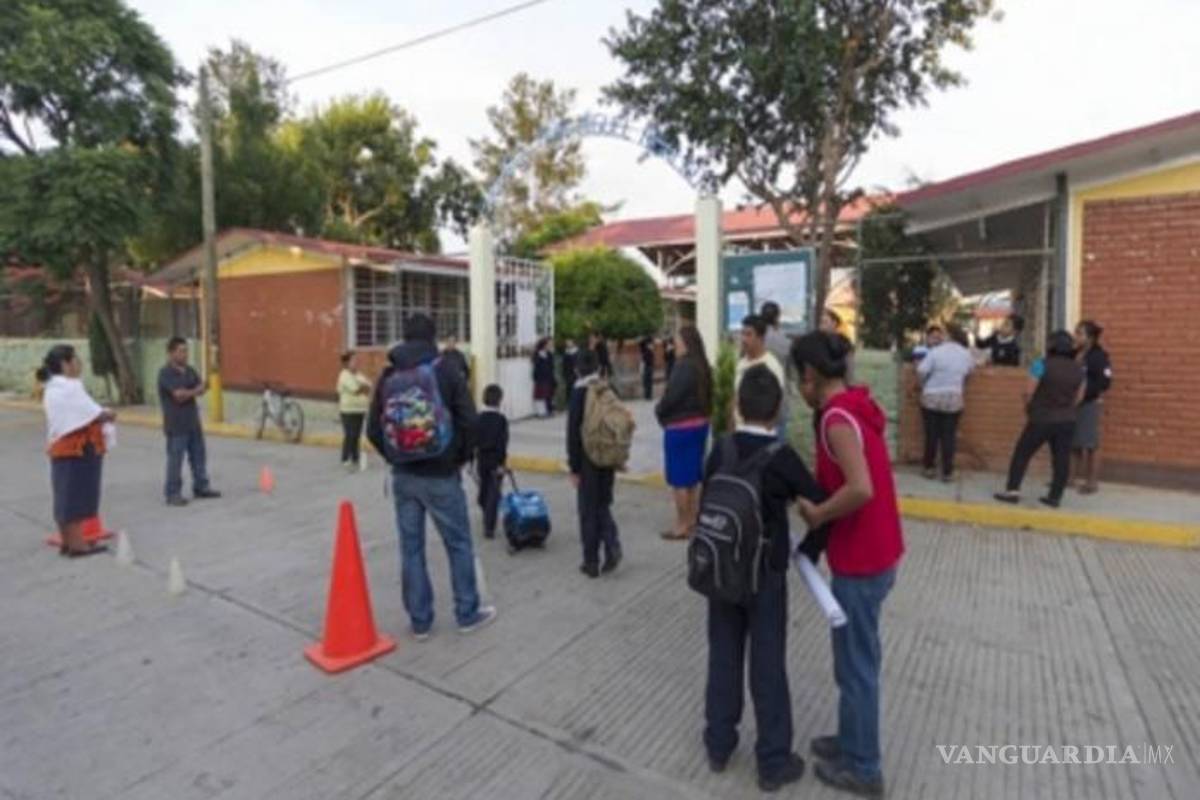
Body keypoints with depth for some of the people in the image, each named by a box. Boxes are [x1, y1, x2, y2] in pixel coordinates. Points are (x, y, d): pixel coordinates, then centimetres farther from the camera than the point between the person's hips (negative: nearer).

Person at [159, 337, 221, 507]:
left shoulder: (189, 370, 11)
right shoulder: (165, 373, -12)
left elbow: (201, 388, 3)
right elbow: (179, 394, -21)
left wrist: (187, 393, -15)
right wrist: (194, 391, -5)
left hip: (193, 421, 7)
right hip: (176, 424, -7)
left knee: (199, 456, 13)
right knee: (175, 459, -2)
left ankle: (201, 488, 23)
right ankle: (173, 494, 7)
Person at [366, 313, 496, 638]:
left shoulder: (389, 376, 4)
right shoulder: (447, 371, -7)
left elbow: (373, 430, 4)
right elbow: (468, 421, -13)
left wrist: (395, 458, 15)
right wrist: (460, 457, 3)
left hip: (403, 476, 4)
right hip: (441, 475, -4)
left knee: (411, 547, 11)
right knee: (458, 544, 9)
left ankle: (420, 621, 19)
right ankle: (468, 614, 19)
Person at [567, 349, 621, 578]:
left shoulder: (579, 393, -12)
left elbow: (574, 432, -13)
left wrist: (574, 467, -6)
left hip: (588, 460, -4)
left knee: (588, 511, 6)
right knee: (603, 505, 18)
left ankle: (591, 562, 12)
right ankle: (612, 544, -1)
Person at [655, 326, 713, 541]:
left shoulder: (684, 366, -20)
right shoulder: (703, 366, 7)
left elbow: (671, 396, -20)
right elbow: (706, 395, 10)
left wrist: (659, 411, -3)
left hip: (680, 427, -9)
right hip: (700, 423, 9)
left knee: (679, 478, 1)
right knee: (693, 475, 17)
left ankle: (682, 525, 9)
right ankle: (692, 520, 28)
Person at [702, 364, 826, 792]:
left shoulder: (720, 450, -5)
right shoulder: (781, 456, -16)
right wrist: (809, 550, 1)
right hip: (765, 574, -3)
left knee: (723, 657, 15)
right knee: (768, 665, 8)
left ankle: (718, 745, 30)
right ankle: (774, 761, 21)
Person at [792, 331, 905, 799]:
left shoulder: (837, 417, -22)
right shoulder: (857, 407, 7)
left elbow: (861, 489, -34)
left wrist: (816, 515, -20)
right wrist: (819, 496, 4)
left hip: (860, 560, -9)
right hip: (877, 552, 9)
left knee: (854, 665, 9)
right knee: (860, 658, 23)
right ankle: (852, 740, 41)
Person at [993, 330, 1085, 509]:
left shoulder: (1043, 365, -14)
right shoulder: (1078, 369, 1)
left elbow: (1030, 392, -11)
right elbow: (1079, 397, 7)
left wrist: (1030, 408, 8)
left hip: (1042, 419, -4)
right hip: (1067, 421, 5)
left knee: (1022, 453, 4)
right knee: (1061, 459, 8)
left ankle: (1013, 490, 1)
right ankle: (1055, 497, 12)